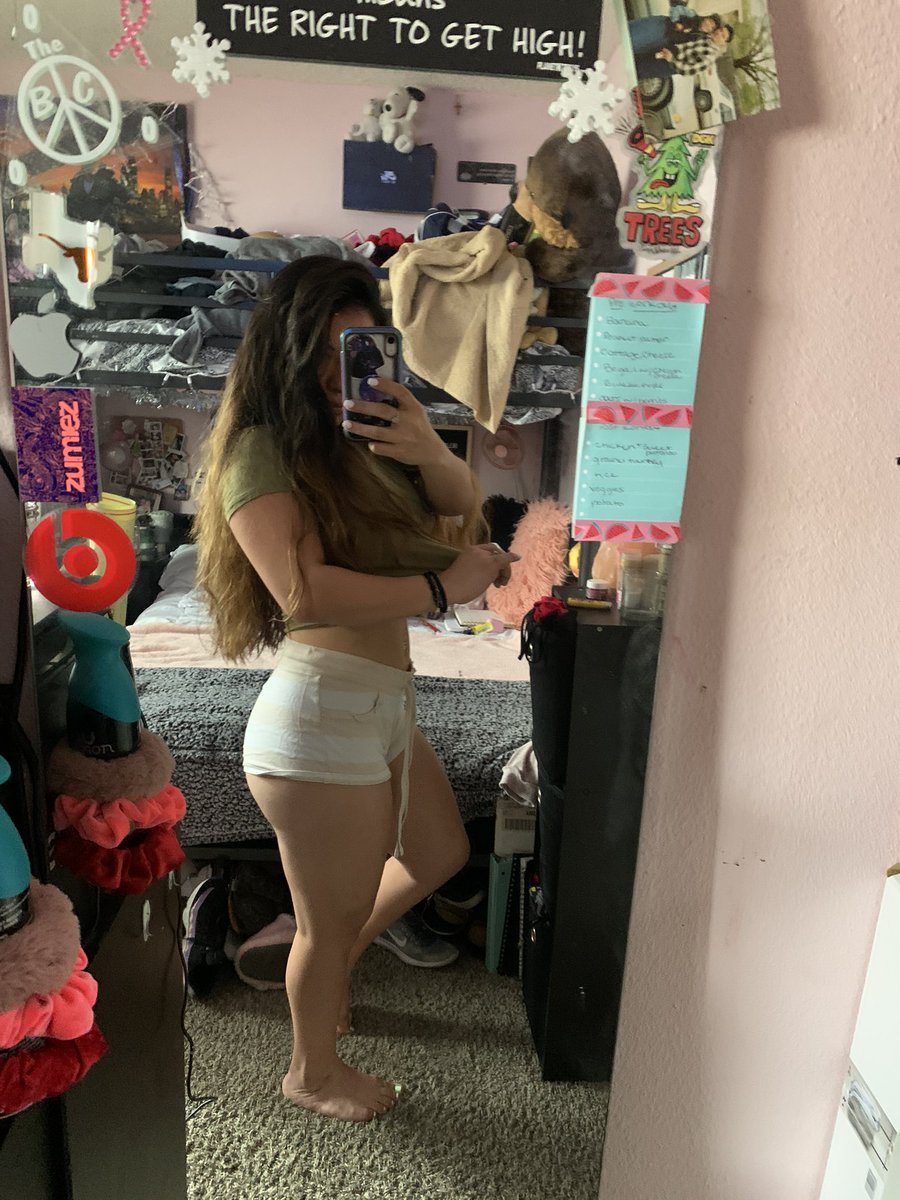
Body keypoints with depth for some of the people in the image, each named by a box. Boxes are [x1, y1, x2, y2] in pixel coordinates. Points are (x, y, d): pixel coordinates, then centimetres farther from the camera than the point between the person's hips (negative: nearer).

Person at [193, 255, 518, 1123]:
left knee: (439, 854, 28)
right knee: (333, 919, 12)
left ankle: (323, 966, 51)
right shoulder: (263, 450, -13)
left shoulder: (360, 437, 12)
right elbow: (304, 592, -26)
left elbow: (459, 502, 8)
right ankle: (312, 1072, 42)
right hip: (323, 716, -9)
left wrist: (428, 451, -14)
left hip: (383, 707, 9)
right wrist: (442, 587, -19)